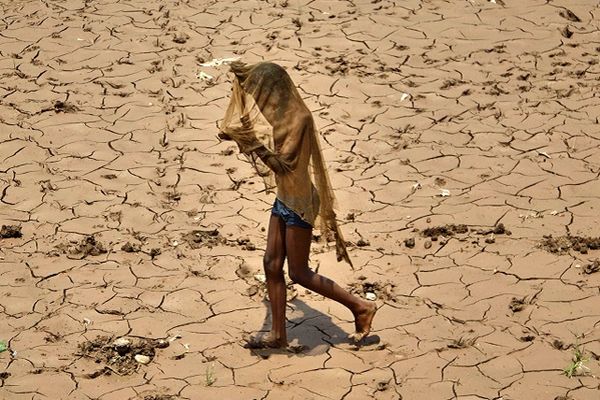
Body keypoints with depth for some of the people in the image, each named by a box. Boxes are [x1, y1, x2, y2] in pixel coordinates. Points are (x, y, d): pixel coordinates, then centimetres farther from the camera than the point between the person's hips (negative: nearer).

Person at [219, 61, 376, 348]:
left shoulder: (299, 118, -23)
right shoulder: (280, 112, 3)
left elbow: (282, 162, -29)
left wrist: (253, 141, -28)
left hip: (299, 203, -9)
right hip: (284, 199, 9)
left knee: (298, 273, 0)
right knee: (272, 265, 9)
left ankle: (361, 307, 11)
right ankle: (278, 335, 17)